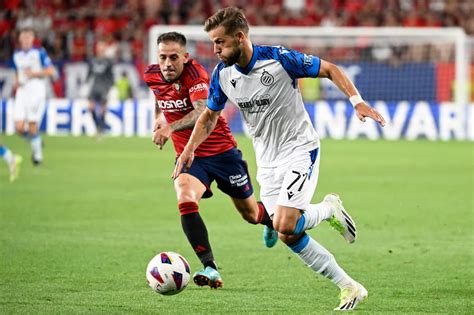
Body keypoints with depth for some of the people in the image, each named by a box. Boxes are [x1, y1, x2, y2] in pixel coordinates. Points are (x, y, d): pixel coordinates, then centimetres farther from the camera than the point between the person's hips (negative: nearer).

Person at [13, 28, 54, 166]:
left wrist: (34, 73, -14)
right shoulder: (17, 55, 13)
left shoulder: (39, 52, -3)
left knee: (32, 126, -10)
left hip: (37, 91, -5)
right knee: (19, 128, -7)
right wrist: (17, 82, 7)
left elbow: (51, 71, -4)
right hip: (22, 91, 5)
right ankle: (36, 141, 23)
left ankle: (37, 153, 9)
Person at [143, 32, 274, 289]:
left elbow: (203, 112, -42)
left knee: (250, 214, 13)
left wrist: (171, 127, -55)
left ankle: (270, 219, 52)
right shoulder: (151, 76, -6)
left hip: (222, 151, -3)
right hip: (188, 155, 3)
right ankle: (210, 267, -31)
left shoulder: (194, 74, -24)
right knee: (186, 202, -29)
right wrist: (158, 117, 15)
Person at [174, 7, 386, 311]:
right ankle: (350, 287, 10)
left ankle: (330, 209, 8)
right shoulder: (222, 74, -3)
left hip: (300, 149, -6)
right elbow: (210, 115, 14)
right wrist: (189, 150, 2)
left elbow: (330, 69, -9)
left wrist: (357, 100, -21)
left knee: (284, 226, -23)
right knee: (289, 237, 0)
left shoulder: (280, 58, -19)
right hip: (267, 161, 6)